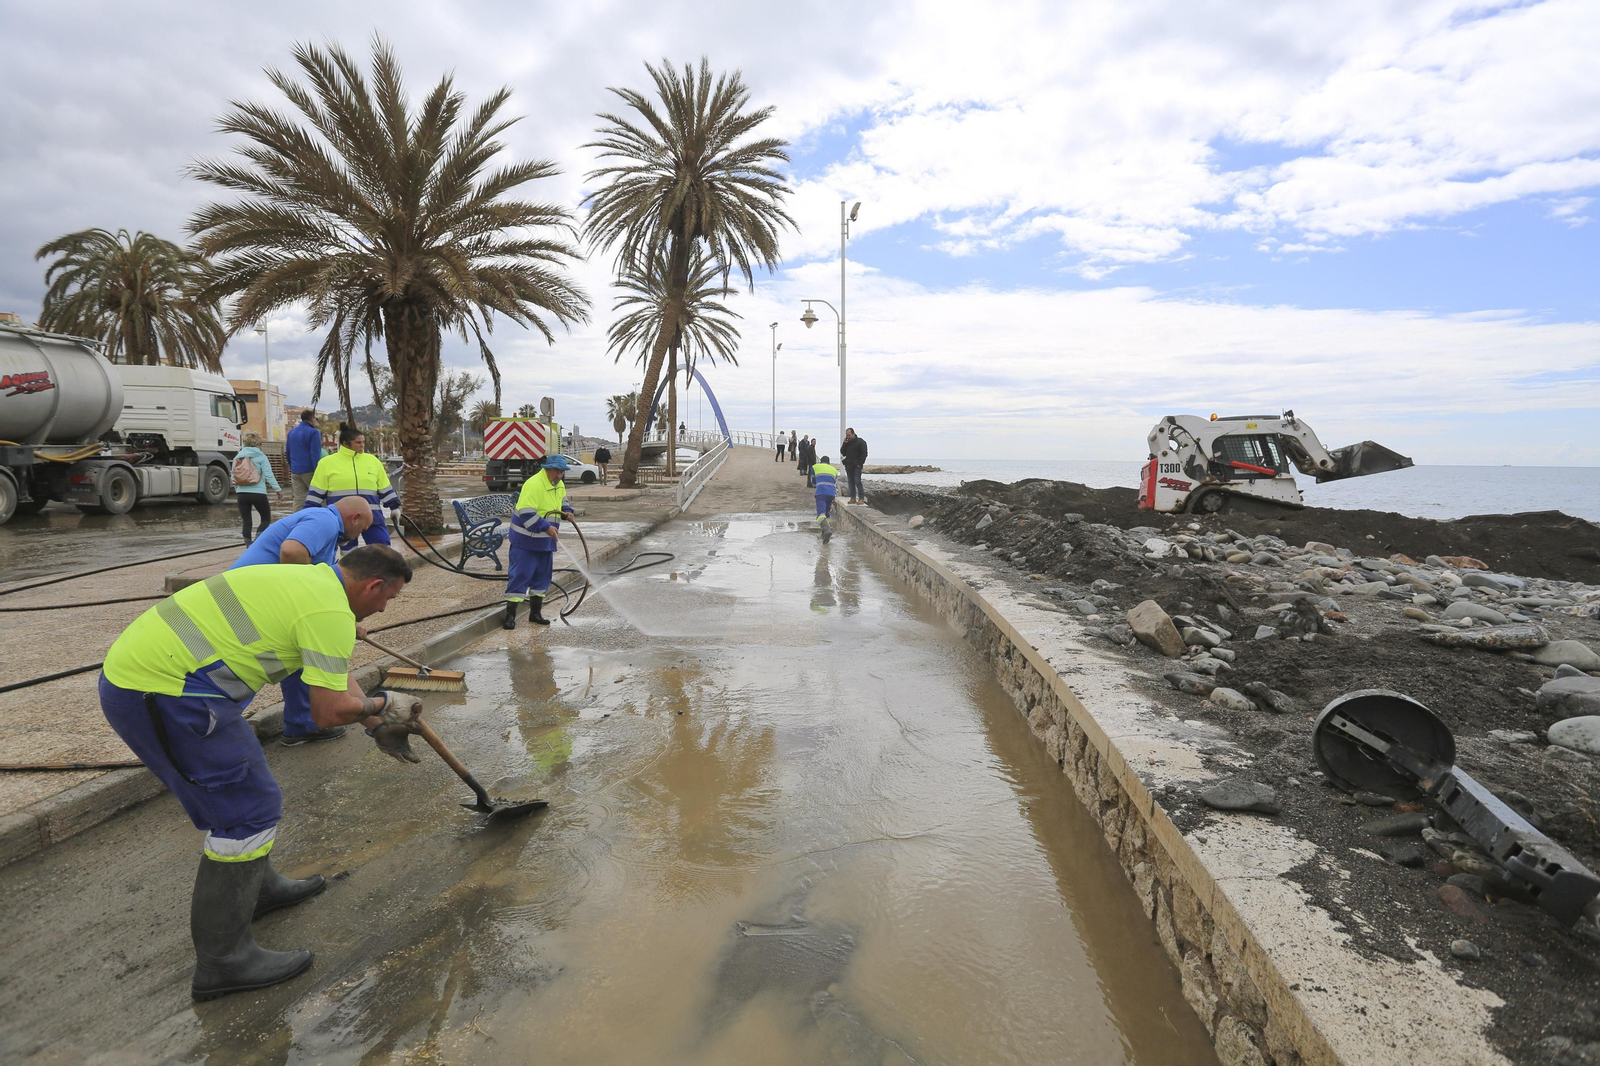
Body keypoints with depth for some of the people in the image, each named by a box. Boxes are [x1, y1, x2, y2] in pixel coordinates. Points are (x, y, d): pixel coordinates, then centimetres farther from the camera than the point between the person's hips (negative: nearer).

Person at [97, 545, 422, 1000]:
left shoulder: (309, 579, 14)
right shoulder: (331, 611, -17)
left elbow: (335, 675, 23)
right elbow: (331, 711, -16)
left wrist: (380, 725, 25)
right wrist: (382, 704, 3)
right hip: (162, 692, -11)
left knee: (239, 786, 24)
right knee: (249, 808, -3)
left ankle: (257, 886, 44)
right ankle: (222, 960, 8)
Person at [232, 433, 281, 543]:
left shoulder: (237, 457, 12)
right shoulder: (260, 456, -3)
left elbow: (233, 477, 15)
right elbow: (268, 475, -12)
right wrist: (277, 489, -11)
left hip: (242, 493, 5)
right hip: (258, 493, -5)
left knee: (246, 521, 9)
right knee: (266, 519, 7)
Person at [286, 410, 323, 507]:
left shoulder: (291, 432, 15)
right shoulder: (314, 432, -8)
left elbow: (288, 452, 23)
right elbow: (315, 455, -15)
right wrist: (318, 473, -17)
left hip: (295, 471, 6)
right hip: (309, 470, -6)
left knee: (299, 499, 4)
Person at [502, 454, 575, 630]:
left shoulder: (559, 485, 4)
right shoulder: (533, 485, -24)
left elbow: (562, 500, 24)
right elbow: (526, 514, -28)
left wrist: (567, 511, 2)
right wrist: (546, 527, -30)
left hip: (545, 540, 9)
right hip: (526, 539, -9)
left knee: (542, 575, 13)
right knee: (520, 575, -6)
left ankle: (535, 613, 24)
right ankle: (510, 615, 0)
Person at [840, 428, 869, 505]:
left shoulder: (860, 442, -4)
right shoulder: (847, 443, 17)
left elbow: (864, 454, -7)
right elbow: (842, 453, 13)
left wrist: (860, 463, -13)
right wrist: (844, 444, 1)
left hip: (856, 466, -7)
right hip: (849, 466, 7)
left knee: (857, 481, -12)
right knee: (851, 482, 5)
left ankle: (861, 498, -10)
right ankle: (853, 498, 8)